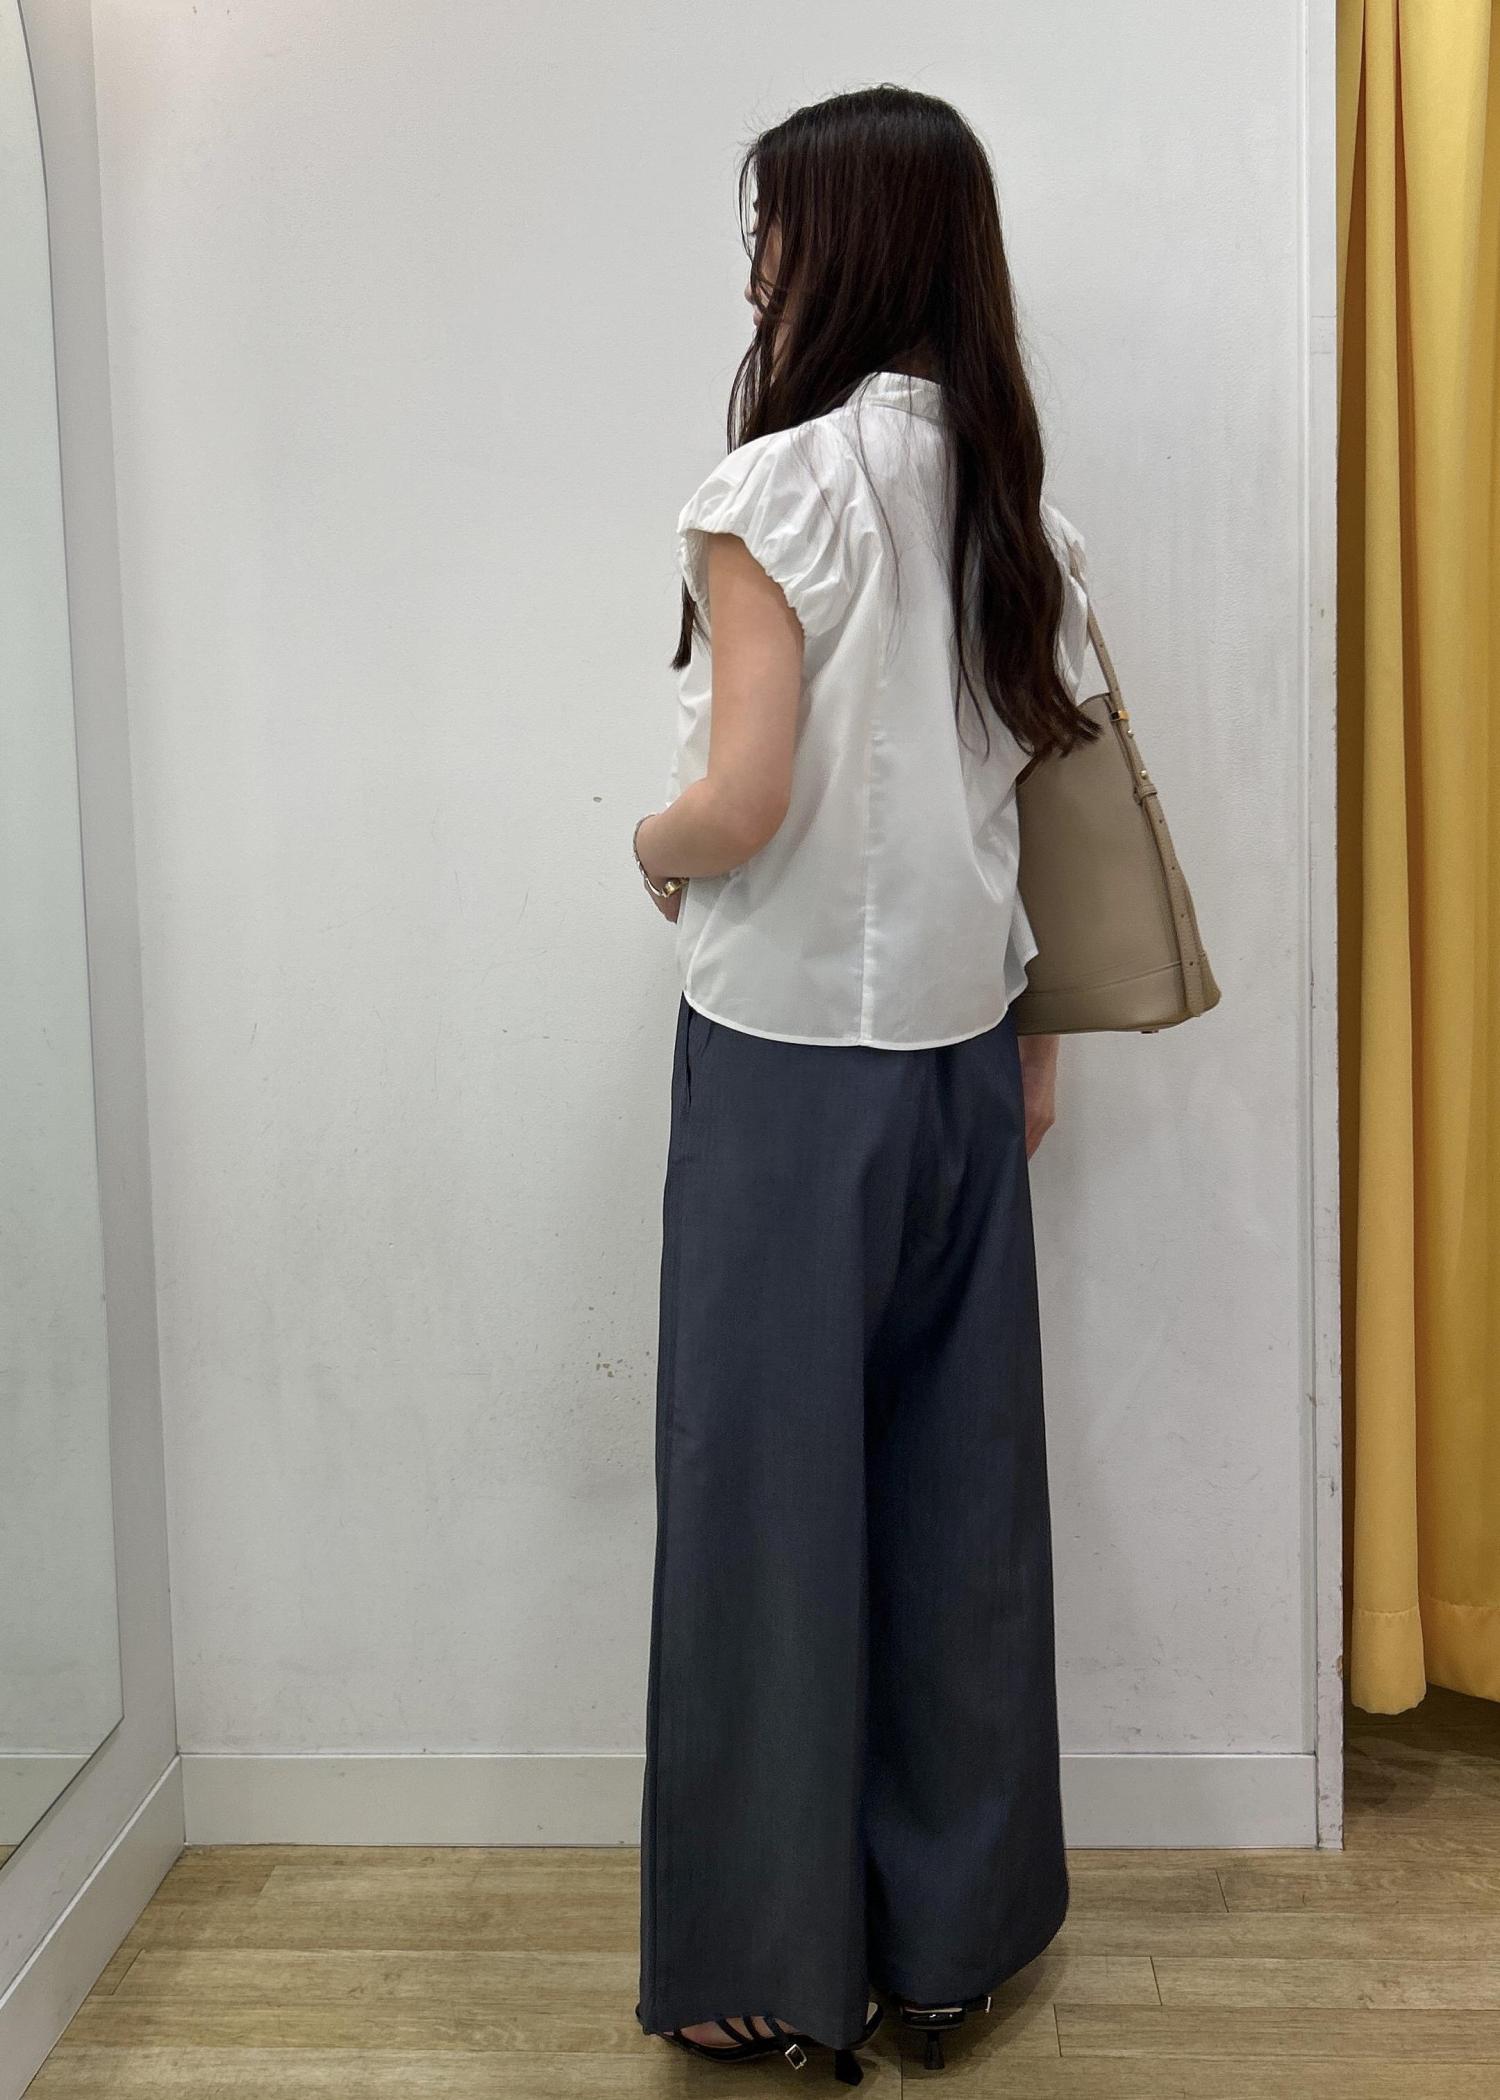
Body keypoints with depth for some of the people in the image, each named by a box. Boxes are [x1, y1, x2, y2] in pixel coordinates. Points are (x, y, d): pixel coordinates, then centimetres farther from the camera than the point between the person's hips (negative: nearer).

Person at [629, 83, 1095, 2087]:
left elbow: (742, 805, -21)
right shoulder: (1016, 500, 6)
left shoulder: (775, 489, -13)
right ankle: (951, 1933, 28)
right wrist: (1035, 1037, 16)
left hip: (790, 1053, -6)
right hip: (962, 1049, 6)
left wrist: (654, 845, 1)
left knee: (773, 1490, 6)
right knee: (958, 1486, 13)